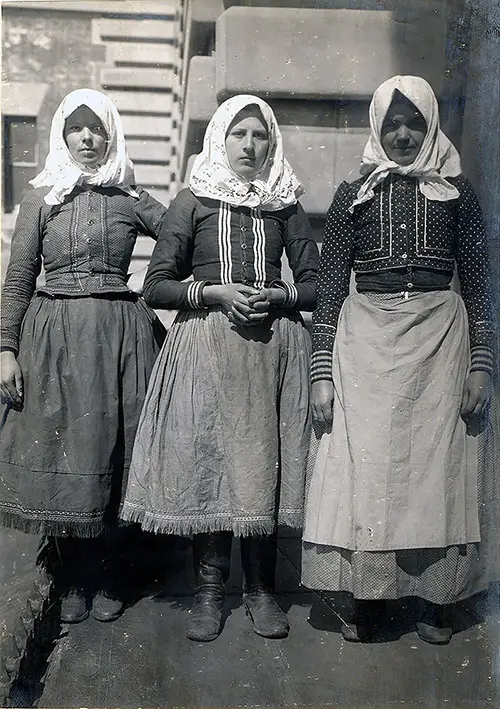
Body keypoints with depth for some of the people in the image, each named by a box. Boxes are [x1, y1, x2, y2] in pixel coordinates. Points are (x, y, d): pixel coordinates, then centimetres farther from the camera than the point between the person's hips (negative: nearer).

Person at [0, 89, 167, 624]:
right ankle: (72, 579, 22)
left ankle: (106, 578, 22)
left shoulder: (131, 199, 7)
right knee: (58, 454, 3)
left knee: (110, 455, 4)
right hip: (52, 335, 0)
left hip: (118, 336, 0)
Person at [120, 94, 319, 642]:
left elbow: (315, 285, 11)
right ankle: (208, 591, 13)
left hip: (273, 345, 1)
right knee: (205, 461, -1)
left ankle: (260, 589, 16)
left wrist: (276, 296, -8)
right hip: (205, 347, -1)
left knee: (263, 465, 2)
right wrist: (216, 292, -11)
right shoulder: (192, 202, 7)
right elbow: (155, 287, 2)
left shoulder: (285, 205, 12)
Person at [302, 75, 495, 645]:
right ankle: (365, 600, 15)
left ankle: (434, 600, 19)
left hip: (439, 341, 1)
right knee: (362, 467, 0)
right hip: (366, 341, 0)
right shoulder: (353, 195, 7)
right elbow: (328, 288, 4)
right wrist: (322, 373, -3)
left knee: (437, 468, 3)